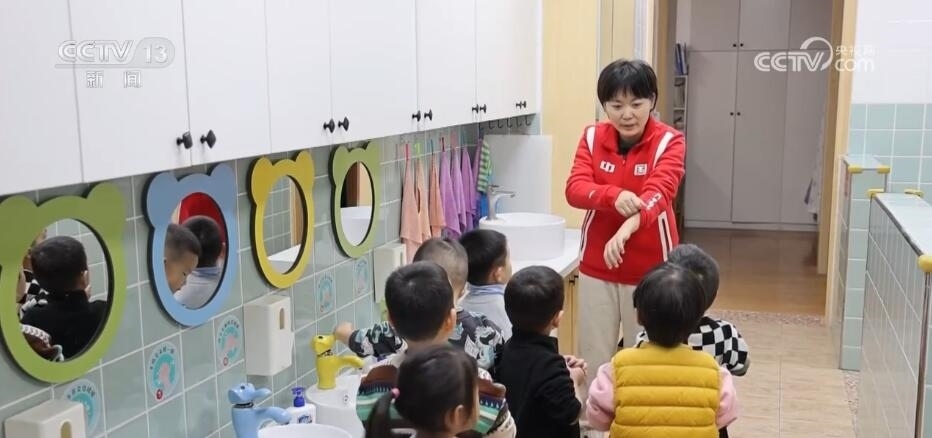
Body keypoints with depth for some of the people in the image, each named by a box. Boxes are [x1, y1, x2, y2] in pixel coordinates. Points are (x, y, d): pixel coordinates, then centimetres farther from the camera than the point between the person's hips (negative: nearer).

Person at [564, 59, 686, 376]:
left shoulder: (668, 142, -9)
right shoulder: (592, 137, 0)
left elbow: (659, 192, -26)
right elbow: (575, 189, -13)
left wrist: (627, 228, -46)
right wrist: (614, 196, -35)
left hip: (649, 270, -2)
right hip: (596, 269, 3)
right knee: (593, 363, 10)